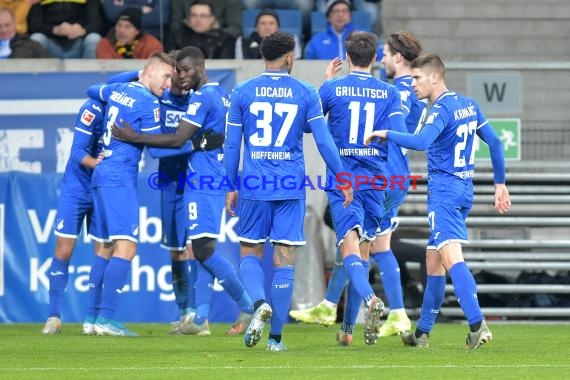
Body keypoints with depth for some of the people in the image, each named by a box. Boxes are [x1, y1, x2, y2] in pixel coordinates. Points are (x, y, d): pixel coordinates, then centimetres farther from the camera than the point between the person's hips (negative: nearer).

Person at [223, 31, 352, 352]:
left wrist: (231, 188, 13)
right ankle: (276, 337, 2)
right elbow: (324, 141, -2)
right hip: (292, 186, 0)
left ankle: (260, 302, -18)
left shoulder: (243, 92, 3)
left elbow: (232, 145, 5)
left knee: (250, 253, 12)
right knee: (285, 259, 3)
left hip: (254, 185, 0)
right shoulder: (305, 93, 1)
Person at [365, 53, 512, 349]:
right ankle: (422, 332, 22)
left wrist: (386, 134, -19)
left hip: (444, 191, -9)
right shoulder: (469, 105, 13)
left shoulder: (441, 110, -14)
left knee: (451, 257, -18)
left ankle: (478, 325, -32)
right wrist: (500, 184, 21)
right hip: (464, 189, 9)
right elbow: (494, 142, 16)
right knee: (433, 262, 15)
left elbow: (421, 142, -31)